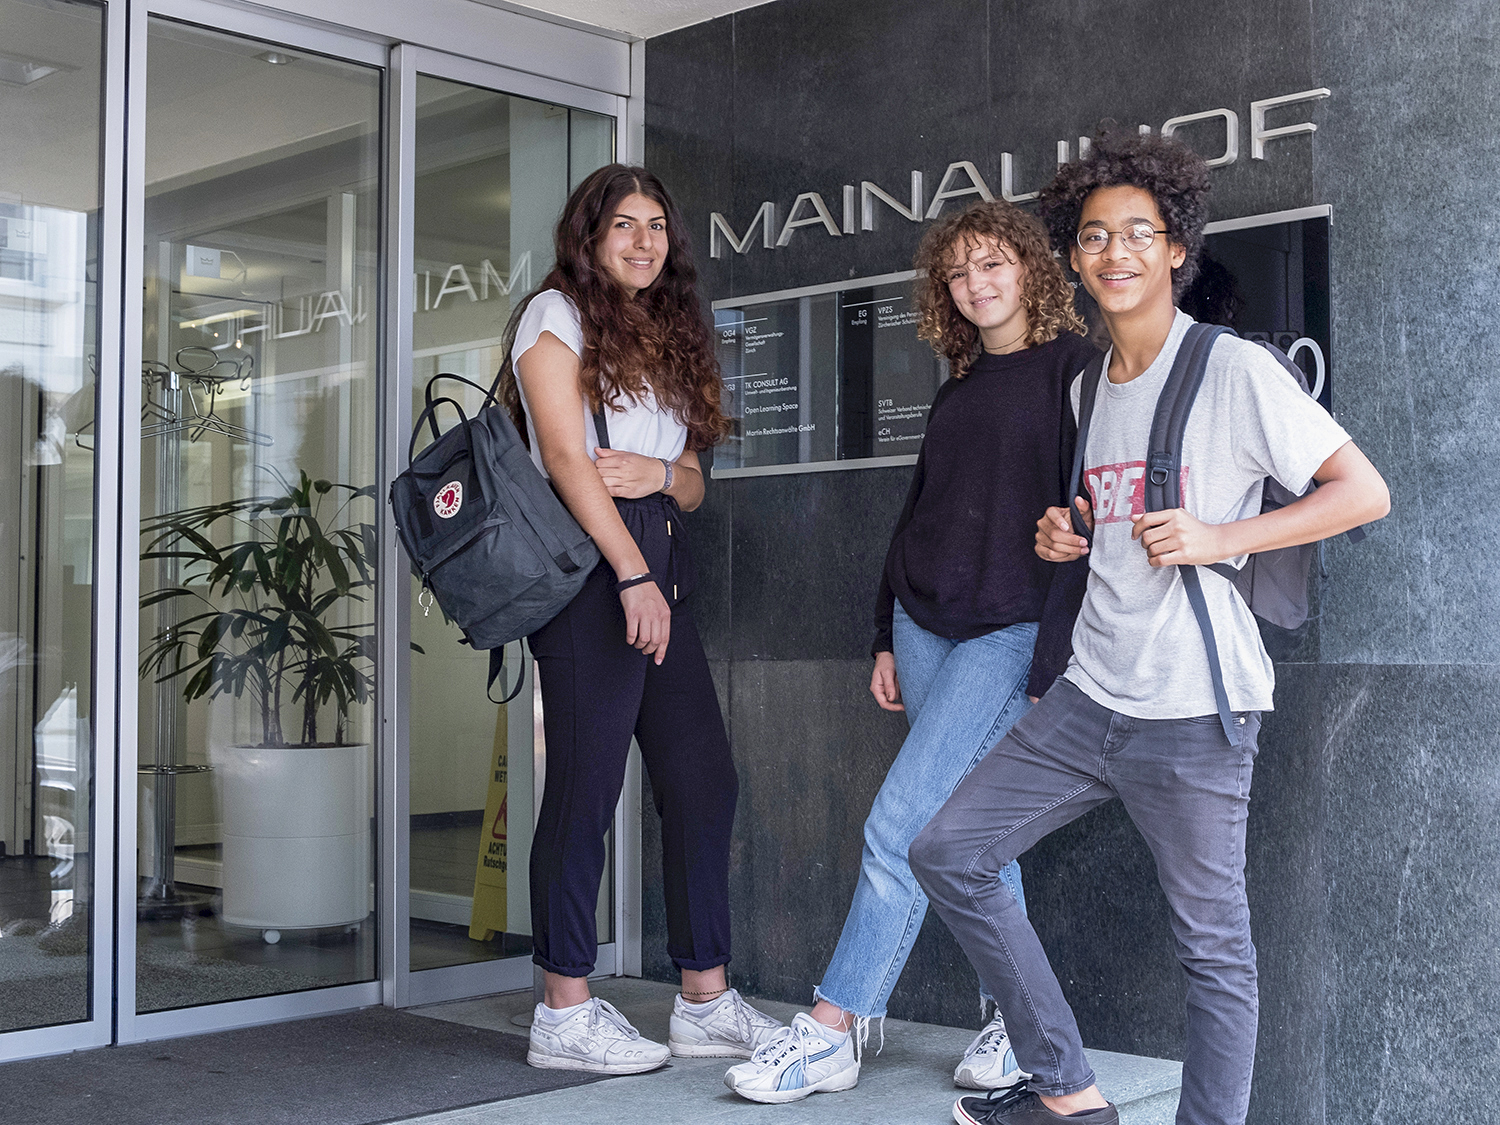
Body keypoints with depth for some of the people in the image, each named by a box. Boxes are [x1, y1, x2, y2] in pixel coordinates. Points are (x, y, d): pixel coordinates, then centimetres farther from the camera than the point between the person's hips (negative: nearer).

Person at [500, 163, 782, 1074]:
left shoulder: (669, 338, 24)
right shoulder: (558, 314, 2)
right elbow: (565, 456, -10)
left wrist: (661, 473, -5)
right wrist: (633, 576, -18)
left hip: (660, 564, 8)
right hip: (589, 558, -8)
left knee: (705, 780, 4)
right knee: (587, 786, -7)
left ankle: (707, 1003, 12)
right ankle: (567, 1013, 1)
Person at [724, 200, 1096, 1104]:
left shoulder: (1075, 368, -5)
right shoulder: (959, 387, 17)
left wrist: (1054, 665, -16)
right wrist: (888, 637, 17)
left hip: (1011, 631, -7)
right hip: (925, 624, 7)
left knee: (901, 824, -13)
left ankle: (832, 1031, -6)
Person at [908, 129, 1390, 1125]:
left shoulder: (1234, 369, -6)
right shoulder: (1088, 388, 16)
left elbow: (1364, 492, -9)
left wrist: (1219, 539, -16)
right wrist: (1065, 538, 8)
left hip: (1193, 711, -7)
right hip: (1089, 695, 8)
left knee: (1215, 947, -1)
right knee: (948, 853, 4)